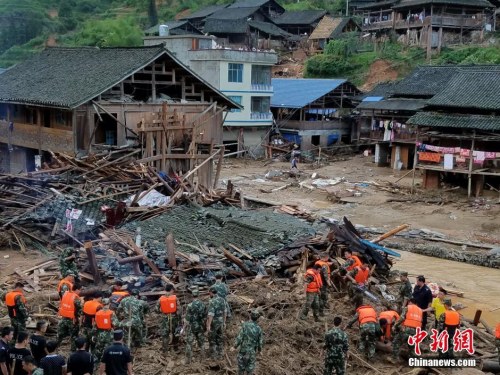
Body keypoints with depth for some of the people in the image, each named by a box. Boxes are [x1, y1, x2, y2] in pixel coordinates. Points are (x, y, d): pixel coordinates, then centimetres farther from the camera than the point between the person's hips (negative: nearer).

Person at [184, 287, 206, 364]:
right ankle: (203, 356, 27)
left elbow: (187, 319, -16)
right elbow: (205, 317, 3)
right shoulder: (203, 305, -6)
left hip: (191, 327, -4)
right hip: (200, 327, 4)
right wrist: (204, 326, 17)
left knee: (189, 343, 5)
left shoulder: (190, 306, -21)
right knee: (201, 342, 18)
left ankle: (188, 359, 7)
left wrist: (184, 327, -3)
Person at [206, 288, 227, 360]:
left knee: (212, 340, 7)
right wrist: (224, 322, 16)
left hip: (213, 323, -7)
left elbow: (211, 314, -26)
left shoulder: (212, 302, -23)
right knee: (220, 339, 16)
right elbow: (224, 312, 8)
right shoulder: (222, 300, 1)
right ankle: (220, 354, 23)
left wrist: (208, 325, -25)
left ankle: (213, 355, 12)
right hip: (220, 322, 7)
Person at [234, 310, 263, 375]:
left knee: (241, 366, 15)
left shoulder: (245, 325, -17)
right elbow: (260, 341, -1)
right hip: (252, 352, 2)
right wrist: (259, 349, 18)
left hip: (243, 350, -2)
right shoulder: (258, 328, -8)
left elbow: (239, 338, -17)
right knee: (250, 367, 13)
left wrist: (236, 344, 1)